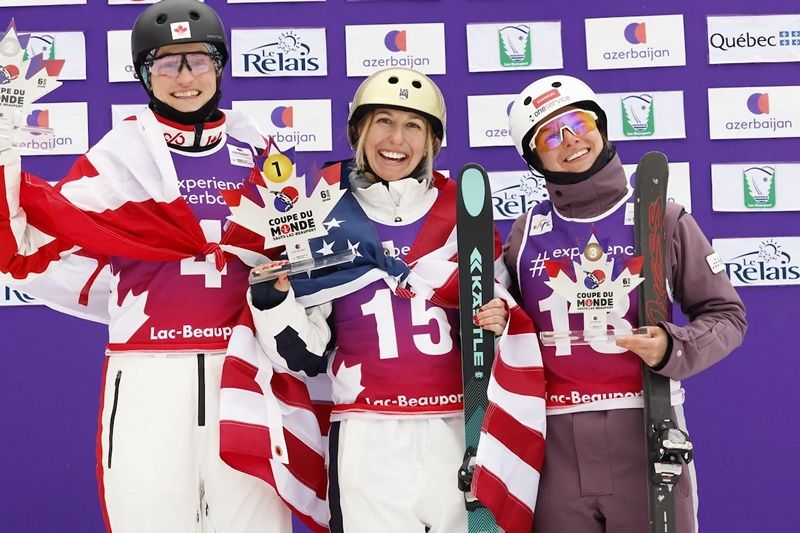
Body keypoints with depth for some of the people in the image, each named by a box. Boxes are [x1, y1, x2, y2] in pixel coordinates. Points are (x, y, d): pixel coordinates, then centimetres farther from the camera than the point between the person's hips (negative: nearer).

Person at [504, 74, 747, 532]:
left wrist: (672, 349, -14)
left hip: (645, 428, -2)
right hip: (556, 442, 2)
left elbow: (726, 315, 3)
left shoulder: (662, 220, 1)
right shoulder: (525, 233, 8)